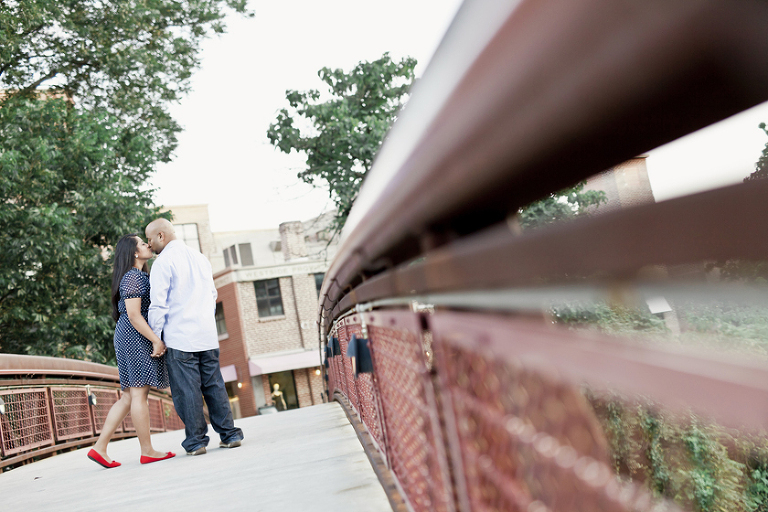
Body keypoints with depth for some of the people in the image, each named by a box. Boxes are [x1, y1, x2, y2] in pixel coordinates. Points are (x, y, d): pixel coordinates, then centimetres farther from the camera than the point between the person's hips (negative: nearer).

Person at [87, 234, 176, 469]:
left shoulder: (138, 276, 21)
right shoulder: (133, 277, -11)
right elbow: (134, 315, -19)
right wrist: (157, 340, -20)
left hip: (129, 338, 10)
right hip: (135, 336, -10)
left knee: (129, 397, 10)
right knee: (139, 393, -5)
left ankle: (100, 448, 10)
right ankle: (147, 451, 0)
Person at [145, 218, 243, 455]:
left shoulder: (163, 261, -7)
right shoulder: (200, 257, 15)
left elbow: (158, 304, -11)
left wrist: (155, 336, -2)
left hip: (179, 337, -6)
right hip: (208, 336, 6)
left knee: (187, 390, 0)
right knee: (214, 385, 10)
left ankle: (196, 441, 4)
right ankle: (229, 434, 11)